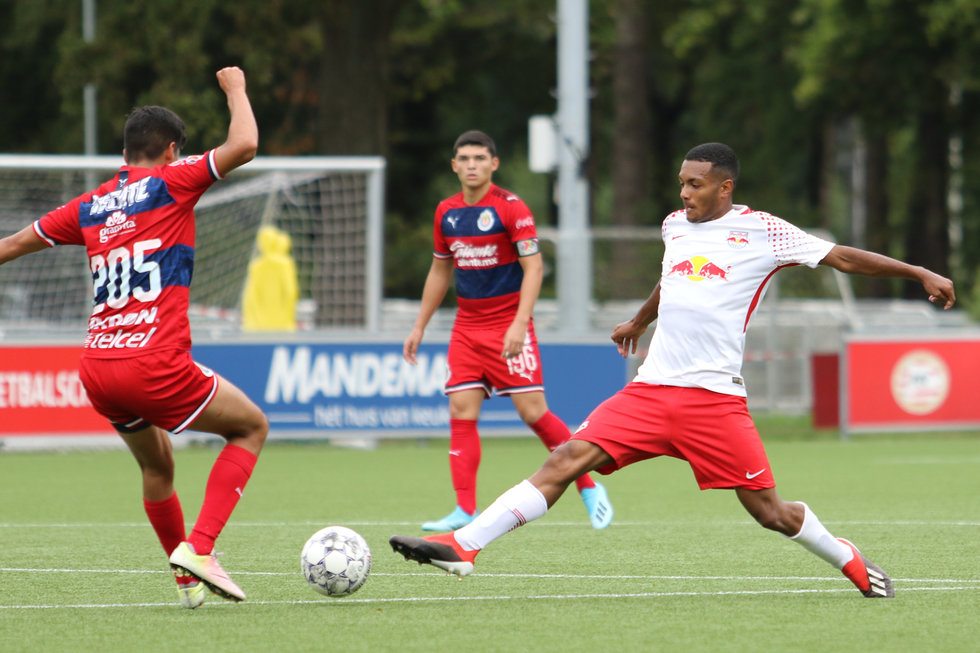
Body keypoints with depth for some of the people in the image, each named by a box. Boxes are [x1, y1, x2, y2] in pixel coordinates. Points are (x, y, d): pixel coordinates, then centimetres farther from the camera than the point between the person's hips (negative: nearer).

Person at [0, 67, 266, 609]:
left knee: (156, 466, 28)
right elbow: (243, 144, -9)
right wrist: (235, 88, 9)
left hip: (97, 370, 6)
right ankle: (198, 548, -3)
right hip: (155, 365, -6)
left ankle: (189, 580, 34)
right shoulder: (170, 183, 0)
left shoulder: (89, 206, 17)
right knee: (251, 426, 12)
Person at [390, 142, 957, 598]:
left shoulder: (761, 232, -1)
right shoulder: (676, 226, 16)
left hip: (715, 398, -4)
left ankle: (853, 564, 22)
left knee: (770, 511, -4)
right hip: (652, 389, 4)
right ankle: (464, 546, -17)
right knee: (568, 459, -11)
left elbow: (842, 257, 3)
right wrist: (639, 321, 54)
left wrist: (921, 274, 0)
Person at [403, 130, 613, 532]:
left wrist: (520, 324, -23)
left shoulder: (510, 208, -10)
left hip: (509, 326, -5)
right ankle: (465, 511, -4)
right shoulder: (447, 212, 8)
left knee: (533, 411, -9)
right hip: (467, 327, 5)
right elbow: (439, 272, 20)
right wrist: (419, 328, 19)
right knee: (461, 412, -5)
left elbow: (534, 267, -13)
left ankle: (589, 488, 7)